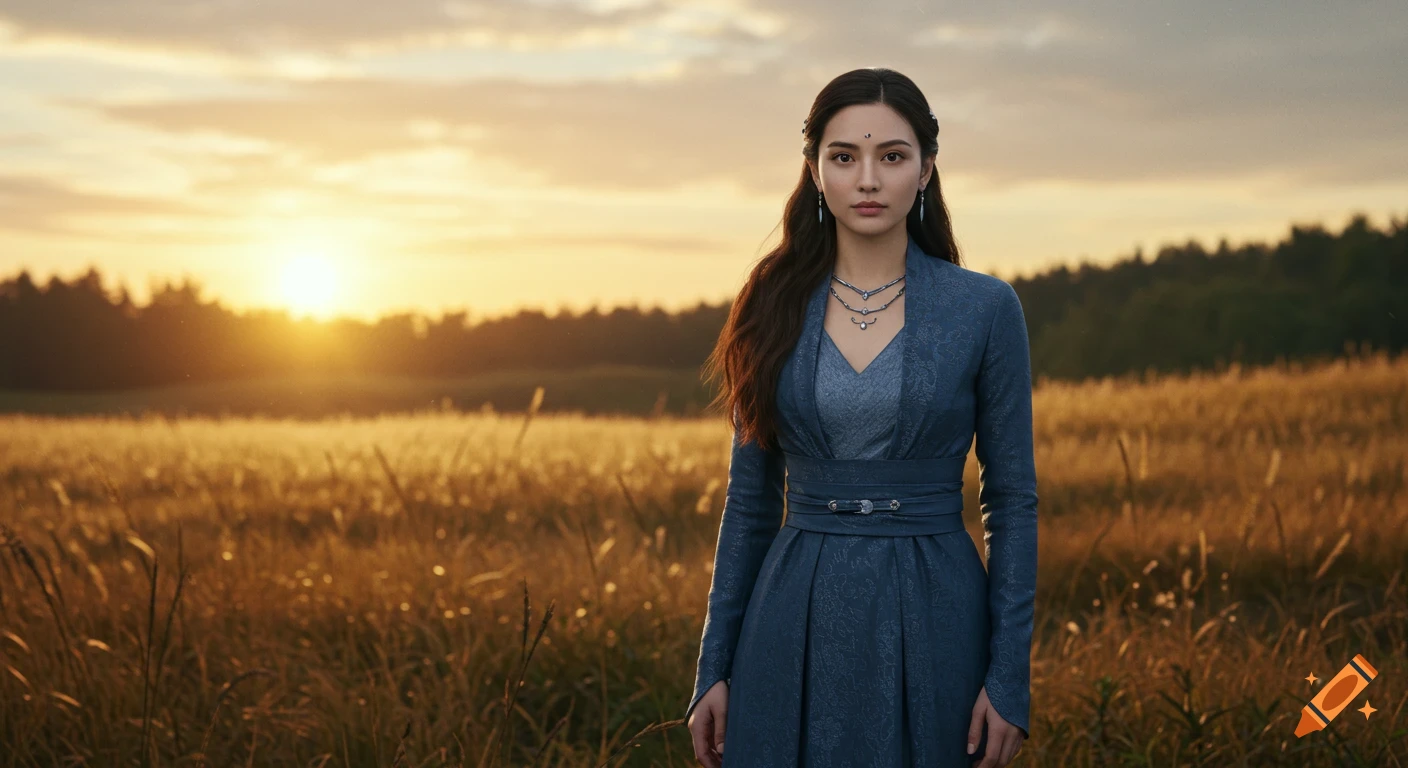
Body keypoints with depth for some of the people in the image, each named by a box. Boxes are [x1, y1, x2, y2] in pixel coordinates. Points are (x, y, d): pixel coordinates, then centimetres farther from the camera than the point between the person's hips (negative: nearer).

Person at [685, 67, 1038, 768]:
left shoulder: (984, 308, -3)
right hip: (797, 627, 2)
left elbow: (1011, 499, -1)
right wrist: (713, 669, 4)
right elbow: (751, 498, 7)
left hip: (930, 626, -2)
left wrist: (1011, 677, -7)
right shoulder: (776, 308, 4)